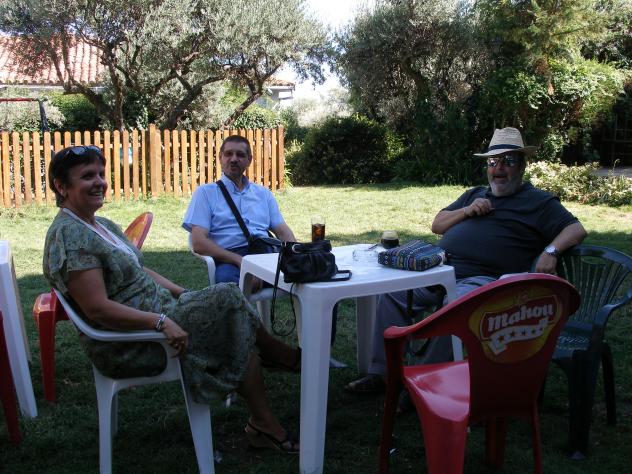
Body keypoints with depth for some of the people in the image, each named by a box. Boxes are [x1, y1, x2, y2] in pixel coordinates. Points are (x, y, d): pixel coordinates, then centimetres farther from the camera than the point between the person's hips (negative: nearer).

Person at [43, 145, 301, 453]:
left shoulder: (103, 225, 13)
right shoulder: (68, 236, -18)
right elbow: (98, 310, -25)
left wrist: (185, 295, 7)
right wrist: (162, 321, -30)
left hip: (156, 312, 10)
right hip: (125, 348, -9)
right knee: (228, 299, -15)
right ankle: (288, 358, 5)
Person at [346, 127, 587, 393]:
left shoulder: (538, 202, 14)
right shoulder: (475, 194, 31)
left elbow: (576, 230, 5)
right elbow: (437, 225, 27)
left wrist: (551, 251, -15)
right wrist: (466, 211, 8)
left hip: (482, 279, -6)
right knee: (392, 295, -13)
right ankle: (381, 373, -9)